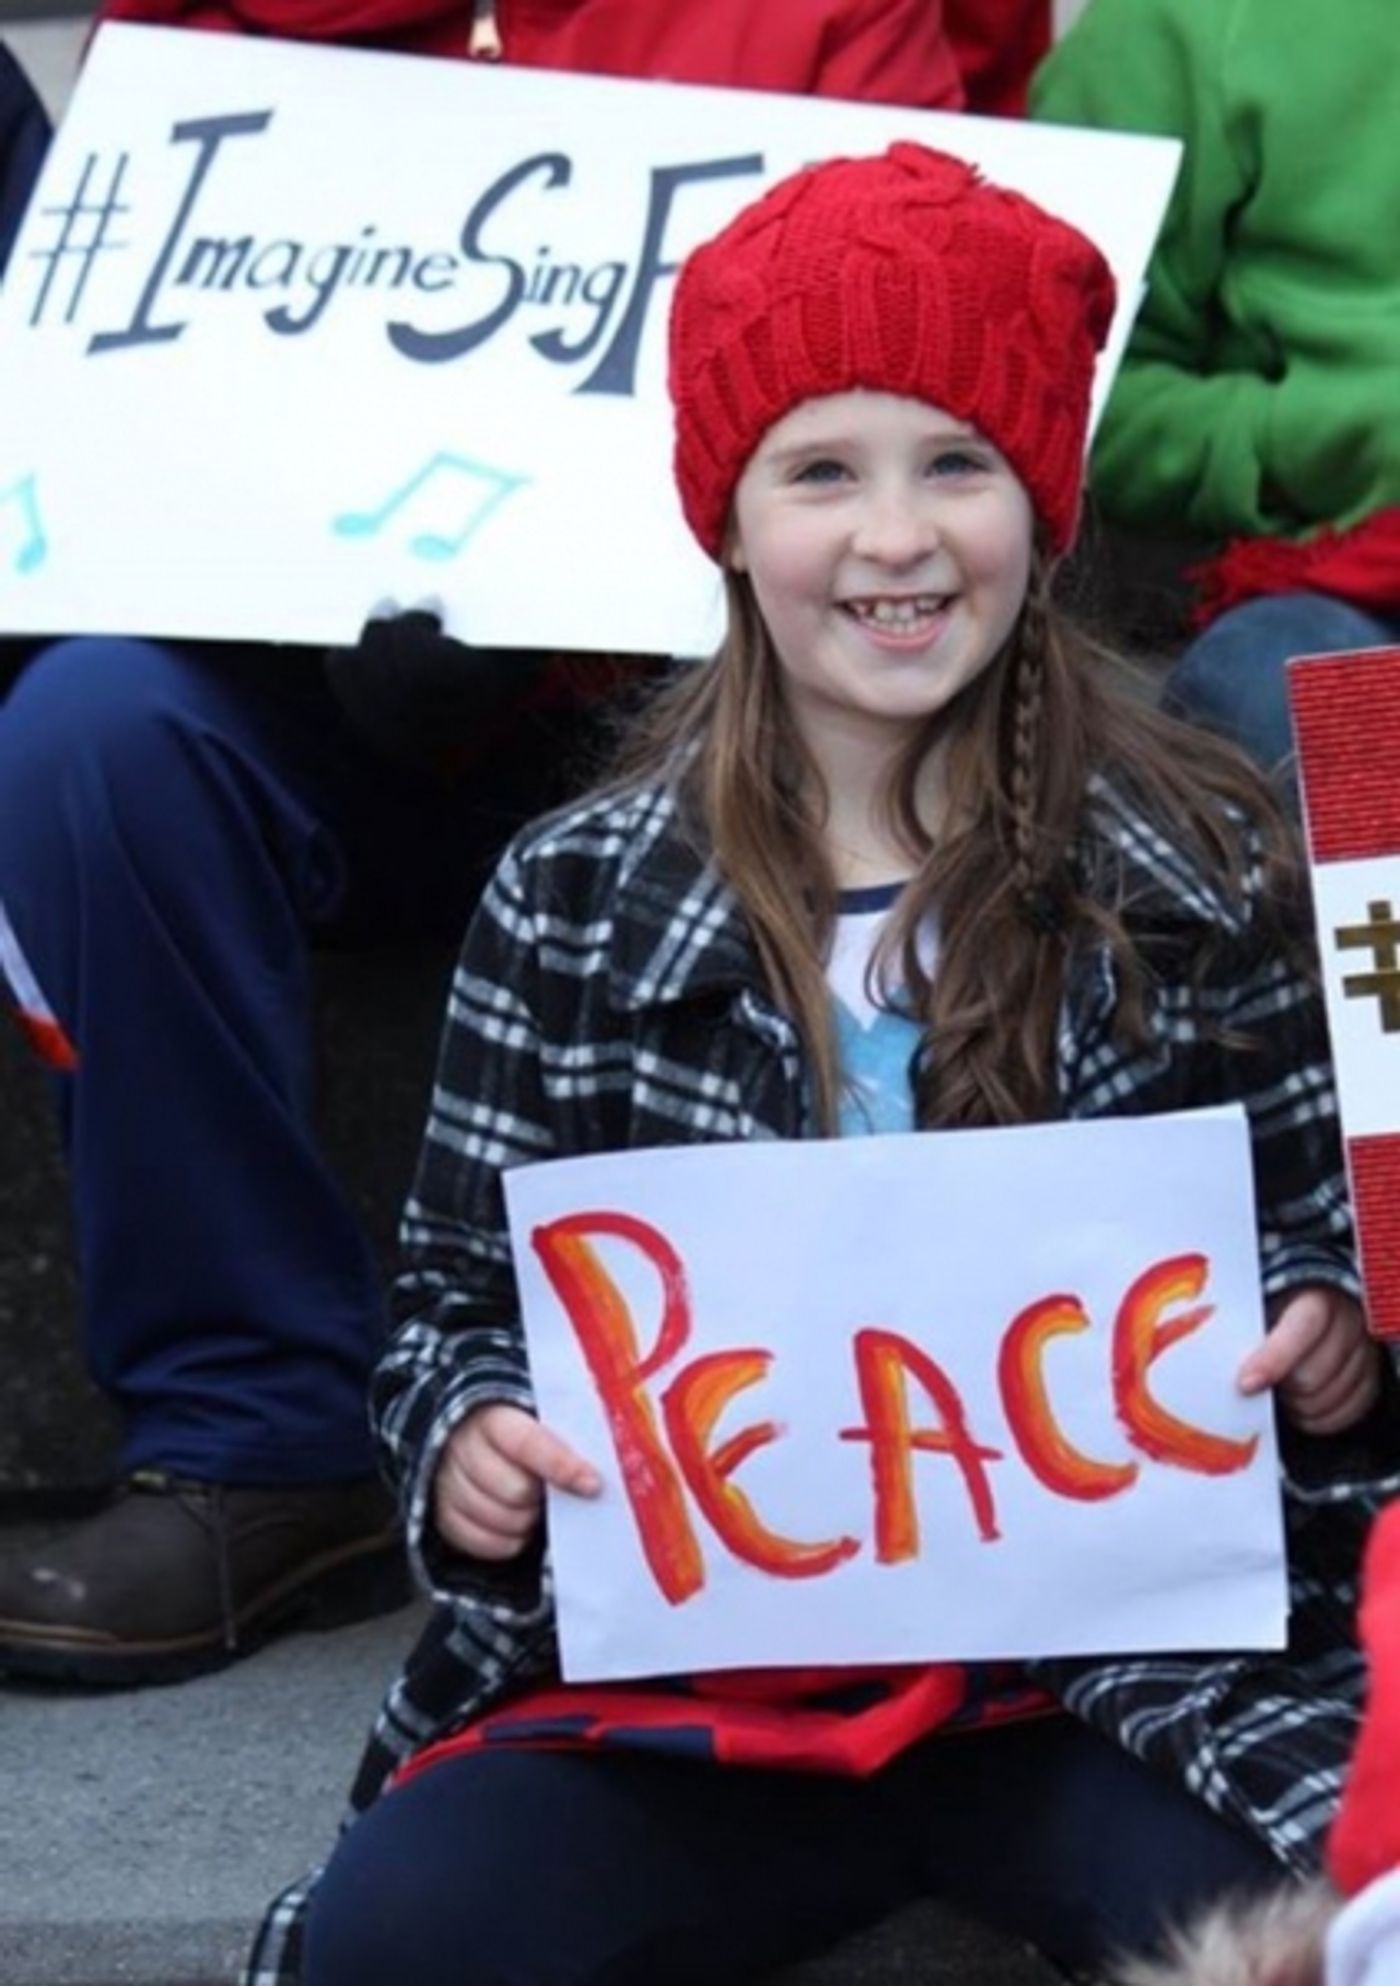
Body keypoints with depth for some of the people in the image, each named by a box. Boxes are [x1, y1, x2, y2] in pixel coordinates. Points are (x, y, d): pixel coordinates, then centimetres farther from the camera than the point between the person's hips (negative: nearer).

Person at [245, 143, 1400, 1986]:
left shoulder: (1206, 871, 2)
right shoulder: (573, 905, 3)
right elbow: (461, 1298, 9)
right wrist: (463, 1445, -14)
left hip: (1123, 1644, -1)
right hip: (683, 1664, 1)